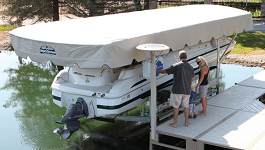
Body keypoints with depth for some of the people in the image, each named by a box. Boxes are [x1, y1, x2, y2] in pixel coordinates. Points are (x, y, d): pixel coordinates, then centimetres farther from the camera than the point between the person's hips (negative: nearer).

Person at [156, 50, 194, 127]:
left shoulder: (176, 66, -11)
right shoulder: (191, 67, 4)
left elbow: (165, 71, -4)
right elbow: (191, 80, 13)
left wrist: (156, 70, 13)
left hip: (177, 90, -4)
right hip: (187, 91, 4)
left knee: (176, 106, 5)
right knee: (186, 106, 14)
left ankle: (175, 123, 10)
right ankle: (186, 122, 21)